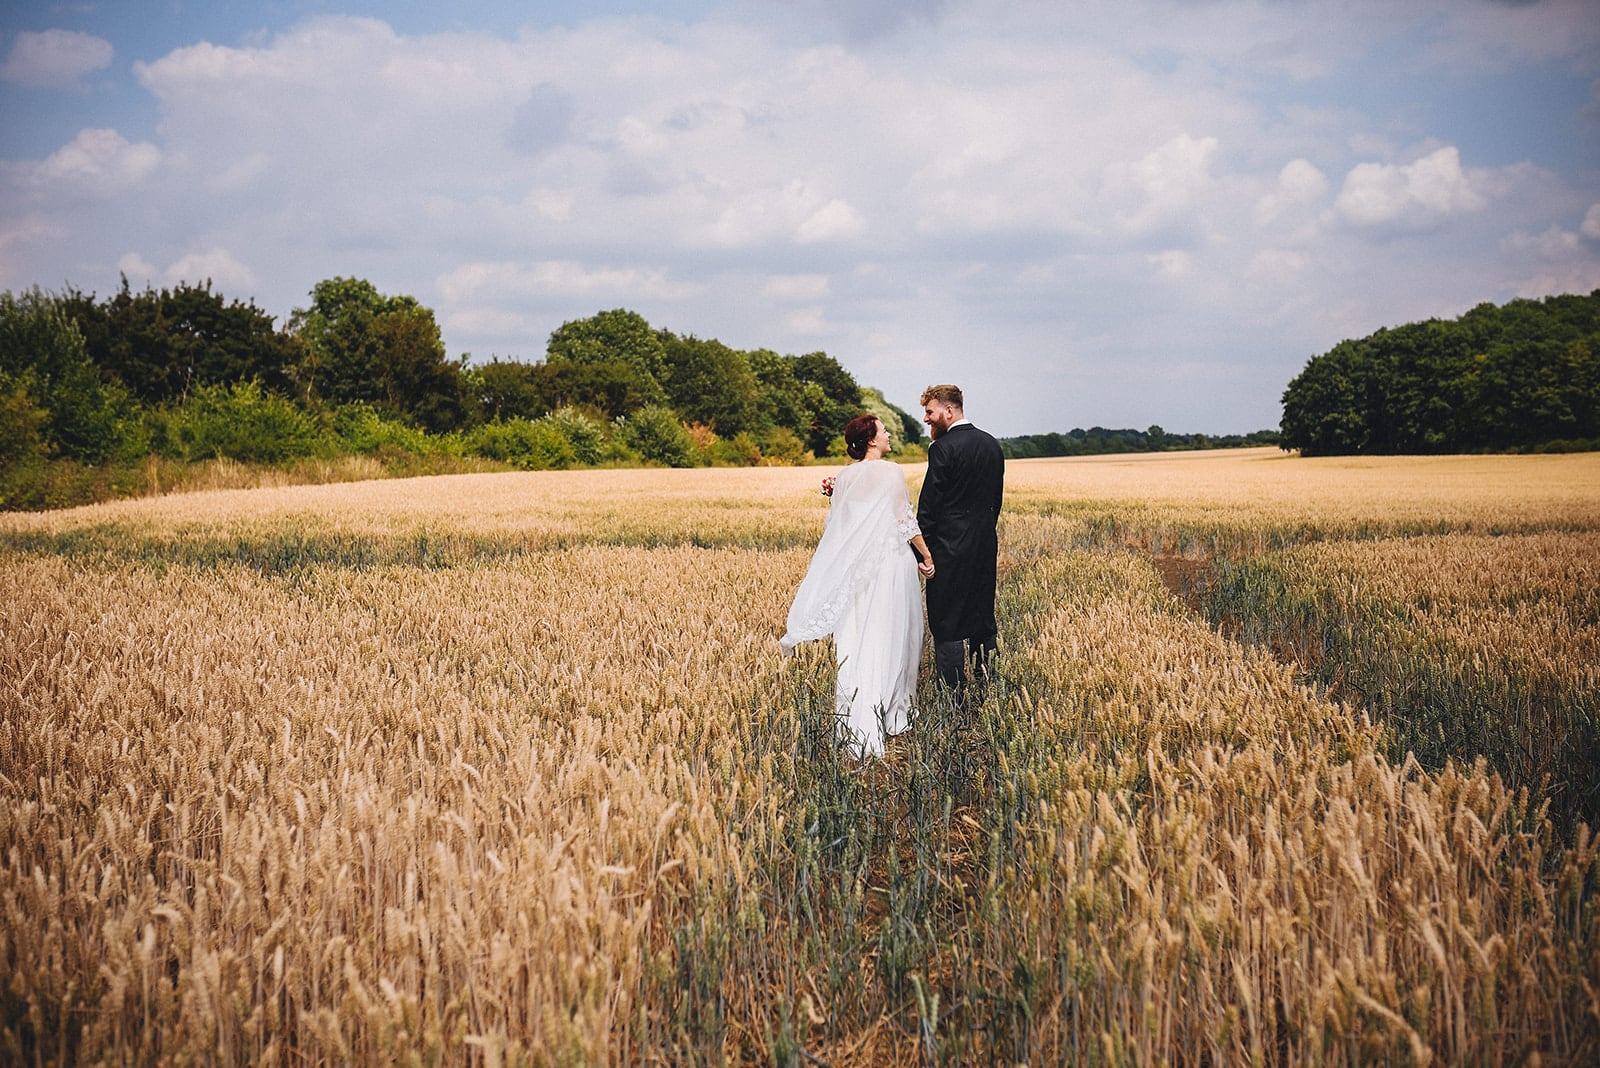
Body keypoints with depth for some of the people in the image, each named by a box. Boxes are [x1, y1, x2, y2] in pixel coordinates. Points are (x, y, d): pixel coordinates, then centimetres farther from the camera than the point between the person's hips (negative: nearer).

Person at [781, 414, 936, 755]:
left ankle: (855, 717, 10)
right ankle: (891, 712, 10)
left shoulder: (843, 478, 6)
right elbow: (907, 521, -6)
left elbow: (833, 526, 6)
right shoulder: (890, 472, -9)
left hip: (855, 569, 5)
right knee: (889, 638, 3)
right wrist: (926, 556, 3)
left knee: (856, 639, 8)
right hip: (891, 563, -5)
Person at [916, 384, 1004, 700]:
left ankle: (954, 699, 1)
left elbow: (929, 505, -14)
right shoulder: (992, 445, 10)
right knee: (983, 620, 16)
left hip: (950, 547, -8)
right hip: (985, 545, 8)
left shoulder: (943, 448, -14)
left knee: (948, 625, -2)